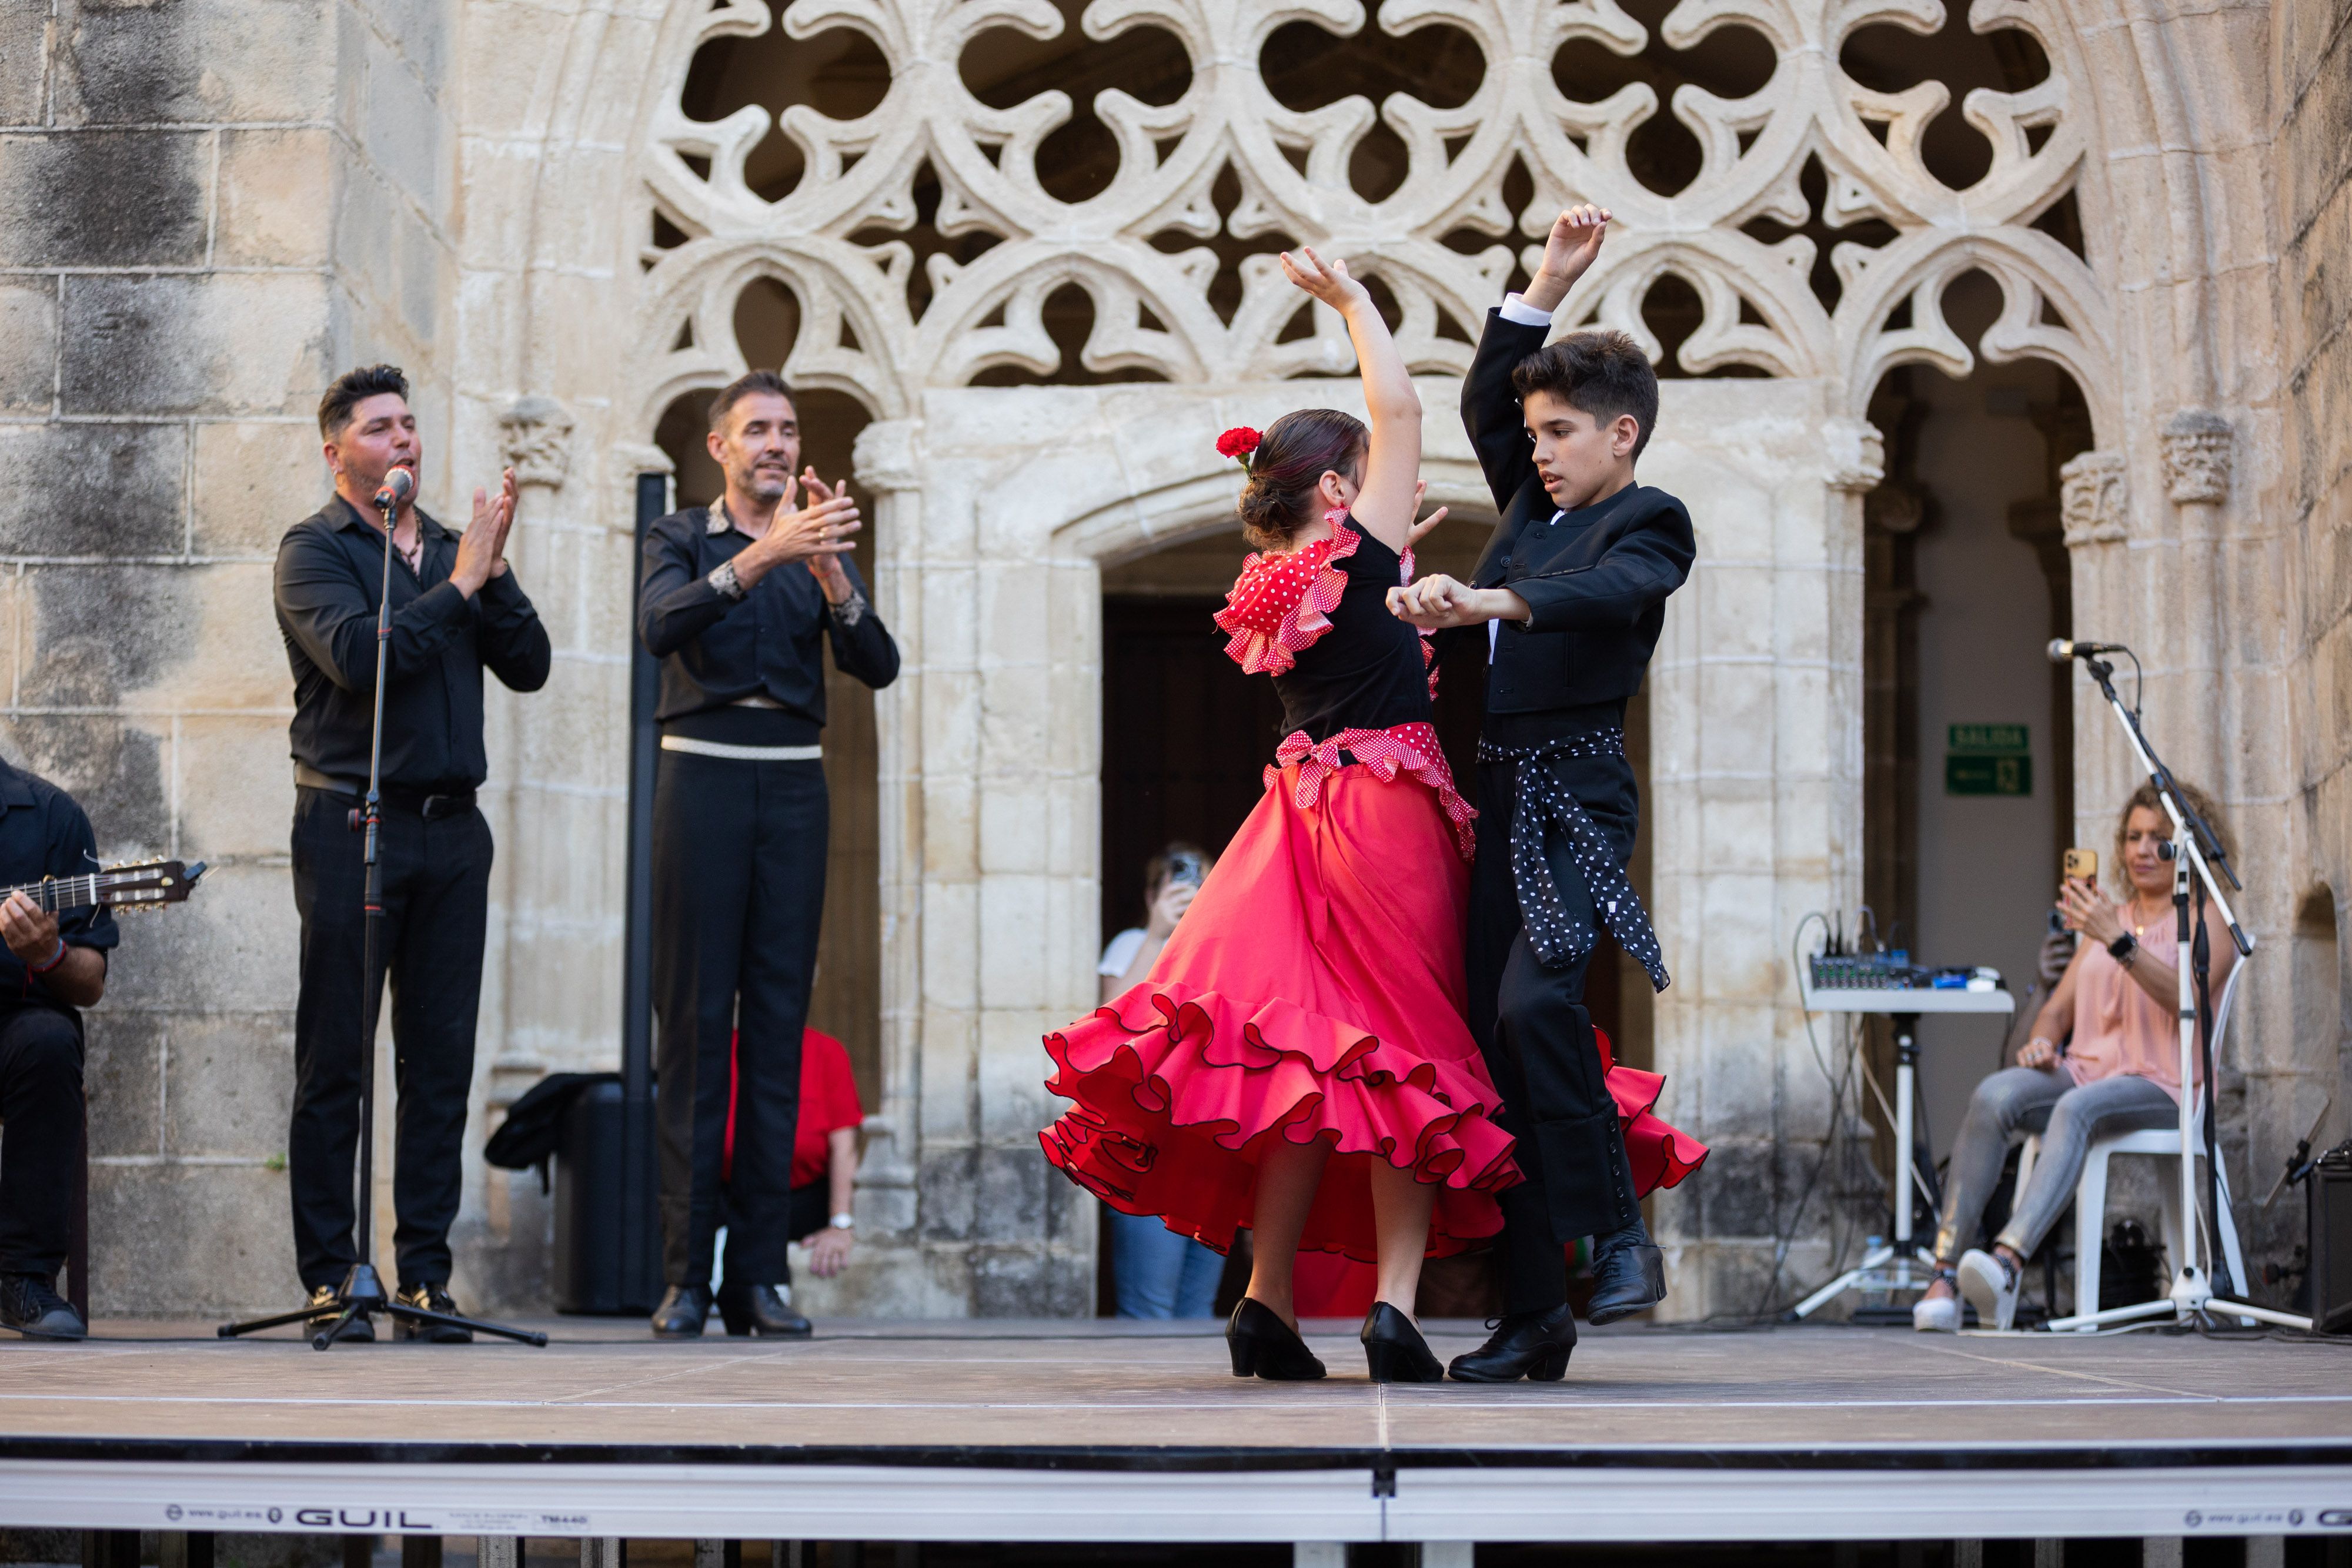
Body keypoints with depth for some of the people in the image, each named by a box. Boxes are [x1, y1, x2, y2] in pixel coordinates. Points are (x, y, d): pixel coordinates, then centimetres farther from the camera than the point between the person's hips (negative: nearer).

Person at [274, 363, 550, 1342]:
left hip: (451, 826, 5)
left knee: (441, 1059, 4)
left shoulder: (452, 547, 17)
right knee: (336, 1060, -3)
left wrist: (494, 572, -6)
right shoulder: (315, 549, 0)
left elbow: (529, 667, 7)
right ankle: (330, 1278, 2)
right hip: (350, 822, -5)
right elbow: (356, 654, -17)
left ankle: (426, 1272, 8)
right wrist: (458, 583, -11)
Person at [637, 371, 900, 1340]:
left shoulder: (824, 549, 14)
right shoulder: (681, 539, 8)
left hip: (792, 790, 2)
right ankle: (686, 1271, -4)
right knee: (694, 1020, -5)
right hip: (701, 779, -2)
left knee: (778, 1023, 0)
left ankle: (760, 1272, 2)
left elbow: (878, 667, -1)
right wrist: (764, 555, -26)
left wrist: (830, 574, -18)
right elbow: (661, 626, -15)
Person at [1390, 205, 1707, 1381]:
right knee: (1497, 1039, 2)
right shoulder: (1535, 507, 20)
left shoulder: (1649, 522, -1)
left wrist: (1479, 602, -39)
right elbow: (1483, 404, 30)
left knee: (1534, 998, -28)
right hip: (1500, 793, 7)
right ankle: (1532, 1313, 4)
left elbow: (1602, 593, -22)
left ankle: (1618, 1238, -14)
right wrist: (1549, 286, 21)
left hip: (1576, 793, -7)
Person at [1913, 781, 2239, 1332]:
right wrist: (2041, 1042, -2)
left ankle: (2007, 1263, -59)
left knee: (2078, 1108, -39)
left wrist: (2118, 941, -27)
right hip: (2083, 1071, 5)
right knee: (1994, 1096, -28)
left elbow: (2186, 999, -13)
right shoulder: (2109, 917, 26)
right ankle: (1945, 1275, -38)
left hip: (2161, 1089, -5)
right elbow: (2059, 1006, 23)